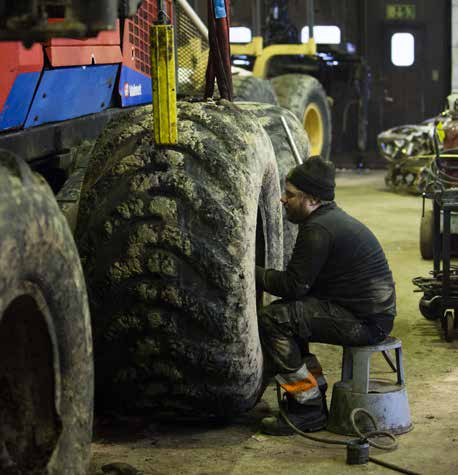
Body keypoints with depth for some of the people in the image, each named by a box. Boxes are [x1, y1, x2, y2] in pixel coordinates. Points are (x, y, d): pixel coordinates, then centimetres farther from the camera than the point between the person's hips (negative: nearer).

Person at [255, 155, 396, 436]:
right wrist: (259, 274, 9)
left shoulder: (318, 229, -17)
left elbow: (294, 285, -16)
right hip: (370, 313, 11)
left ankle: (309, 410, -9)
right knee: (285, 313, 18)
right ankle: (314, 396, 17)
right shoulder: (333, 217, 16)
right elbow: (303, 283, 18)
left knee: (272, 320, -16)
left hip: (365, 321, -11)